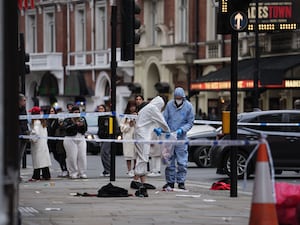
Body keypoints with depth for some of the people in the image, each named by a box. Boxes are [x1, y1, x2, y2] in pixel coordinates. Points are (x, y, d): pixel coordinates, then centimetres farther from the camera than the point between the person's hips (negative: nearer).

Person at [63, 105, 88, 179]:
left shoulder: (82, 119, 11)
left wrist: (82, 125, -15)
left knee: (82, 156, -1)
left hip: (81, 139, 3)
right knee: (72, 157, -6)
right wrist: (75, 124, -25)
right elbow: (66, 128, -16)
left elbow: (85, 129, 6)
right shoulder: (67, 120, 0)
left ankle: (82, 173, 5)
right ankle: (73, 173, 1)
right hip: (70, 139, -3)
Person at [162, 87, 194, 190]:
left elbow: (190, 123, 0)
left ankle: (181, 182, 4)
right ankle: (170, 181, 14)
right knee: (169, 161, 6)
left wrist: (182, 130, -17)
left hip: (181, 138, -2)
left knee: (182, 162, -3)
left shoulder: (188, 106, -3)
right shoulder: (169, 104, 1)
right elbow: (164, 118, 6)